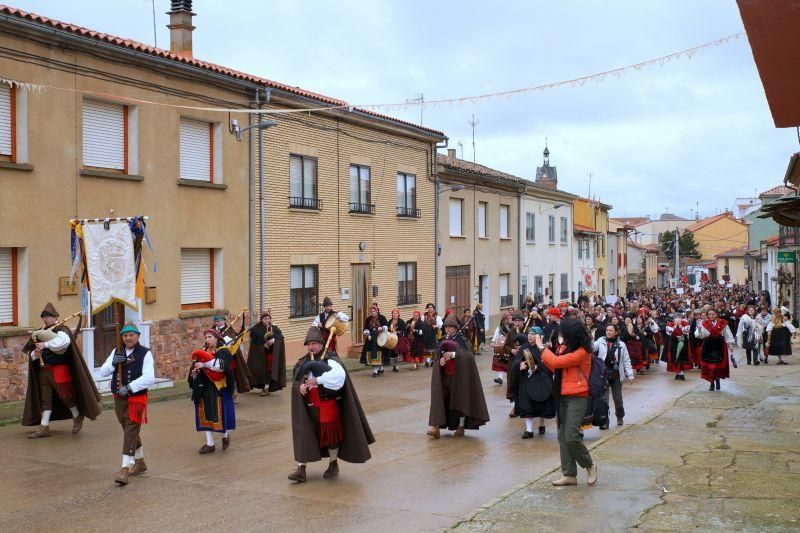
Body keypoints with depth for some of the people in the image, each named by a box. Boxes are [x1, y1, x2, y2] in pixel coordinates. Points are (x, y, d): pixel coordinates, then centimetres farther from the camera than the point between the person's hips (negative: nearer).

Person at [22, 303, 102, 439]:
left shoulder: (61, 330, -8)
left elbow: (65, 341, -32)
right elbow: (31, 351, 17)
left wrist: (45, 344, -34)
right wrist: (34, 354, -7)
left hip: (58, 370, -7)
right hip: (43, 371, 7)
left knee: (65, 395, 1)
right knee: (45, 399, 8)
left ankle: (77, 417, 24)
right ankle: (44, 428, 11)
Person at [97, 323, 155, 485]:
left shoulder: (145, 353, -10)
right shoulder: (116, 352, 7)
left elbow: (149, 378, -19)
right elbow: (103, 372, 5)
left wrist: (129, 387, -25)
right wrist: (113, 362, -14)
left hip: (137, 398, -6)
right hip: (119, 398, 6)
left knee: (131, 432, -10)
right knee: (129, 431, 18)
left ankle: (125, 468, -12)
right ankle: (139, 462, 34)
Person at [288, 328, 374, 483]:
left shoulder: (330, 359, -9)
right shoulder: (304, 362, 8)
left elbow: (339, 374, -28)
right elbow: (295, 380, 8)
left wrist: (318, 380, -29)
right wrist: (300, 386, -15)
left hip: (328, 404, -4)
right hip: (309, 406, 4)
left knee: (330, 433, 7)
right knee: (303, 435, 0)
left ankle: (333, 465, 27)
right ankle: (301, 469, 4)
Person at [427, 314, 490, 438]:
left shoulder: (462, 340, -4)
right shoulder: (443, 341, 10)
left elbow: (468, 355, -16)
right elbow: (436, 356, 5)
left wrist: (453, 354, -29)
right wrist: (440, 360, -18)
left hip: (458, 375, -4)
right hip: (444, 376, 4)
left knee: (460, 400, 2)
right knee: (440, 399, -6)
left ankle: (461, 427, 14)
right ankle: (436, 427, -10)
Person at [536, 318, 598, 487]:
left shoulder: (582, 352, -17)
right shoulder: (568, 347, 11)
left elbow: (557, 362, -21)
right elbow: (555, 367, 11)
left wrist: (542, 348, -8)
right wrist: (543, 350, 2)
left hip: (577, 397, -9)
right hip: (563, 397, 9)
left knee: (570, 437, -13)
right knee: (562, 437, 7)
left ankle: (590, 465, 10)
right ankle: (569, 475, 13)